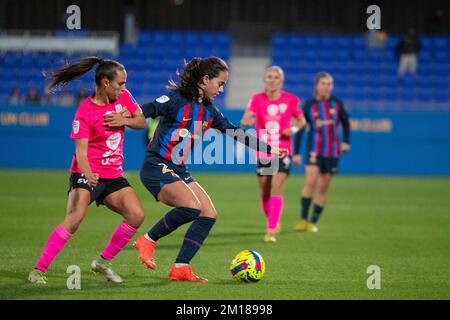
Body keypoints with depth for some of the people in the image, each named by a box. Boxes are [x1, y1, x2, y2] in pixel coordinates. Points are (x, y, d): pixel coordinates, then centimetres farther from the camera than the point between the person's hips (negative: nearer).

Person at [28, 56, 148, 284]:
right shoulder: (85, 112, -16)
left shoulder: (123, 97, 3)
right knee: (75, 217, -25)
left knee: (136, 216, -8)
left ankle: (103, 262, 9)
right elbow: (81, 150, -21)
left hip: (113, 175, 7)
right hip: (87, 173, -7)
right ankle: (39, 270, -20)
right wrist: (87, 174, -40)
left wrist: (124, 120, -10)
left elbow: (142, 121, 12)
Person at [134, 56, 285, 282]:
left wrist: (268, 149, 22)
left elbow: (235, 132, 20)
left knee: (209, 214, -4)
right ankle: (148, 240, -11)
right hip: (157, 167, -9)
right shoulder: (177, 99, -11)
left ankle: (180, 268, -2)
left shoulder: (209, 111, 12)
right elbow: (147, 111, -23)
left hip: (179, 170, 9)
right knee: (192, 207, -29)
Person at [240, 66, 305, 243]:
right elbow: (245, 120, -15)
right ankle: (273, 223, 32)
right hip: (262, 152, 2)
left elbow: (301, 120, 12)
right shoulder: (257, 99, -2)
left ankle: (271, 231, -14)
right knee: (264, 192, 7)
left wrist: (294, 129, -10)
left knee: (276, 188, -15)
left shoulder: (291, 100, -1)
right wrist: (247, 120, -40)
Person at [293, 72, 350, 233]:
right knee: (310, 181, -19)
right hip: (314, 149, -2)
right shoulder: (309, 105, -3)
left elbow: (345, 122, 14)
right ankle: (303, 219, -14)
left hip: (332, 151, 2)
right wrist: (296, 152, -2)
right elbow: (299, 129, 1)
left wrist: (346, 141, 2)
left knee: (323, 188, 4)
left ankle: (313, 222, 12)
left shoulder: (336, 103, 1)